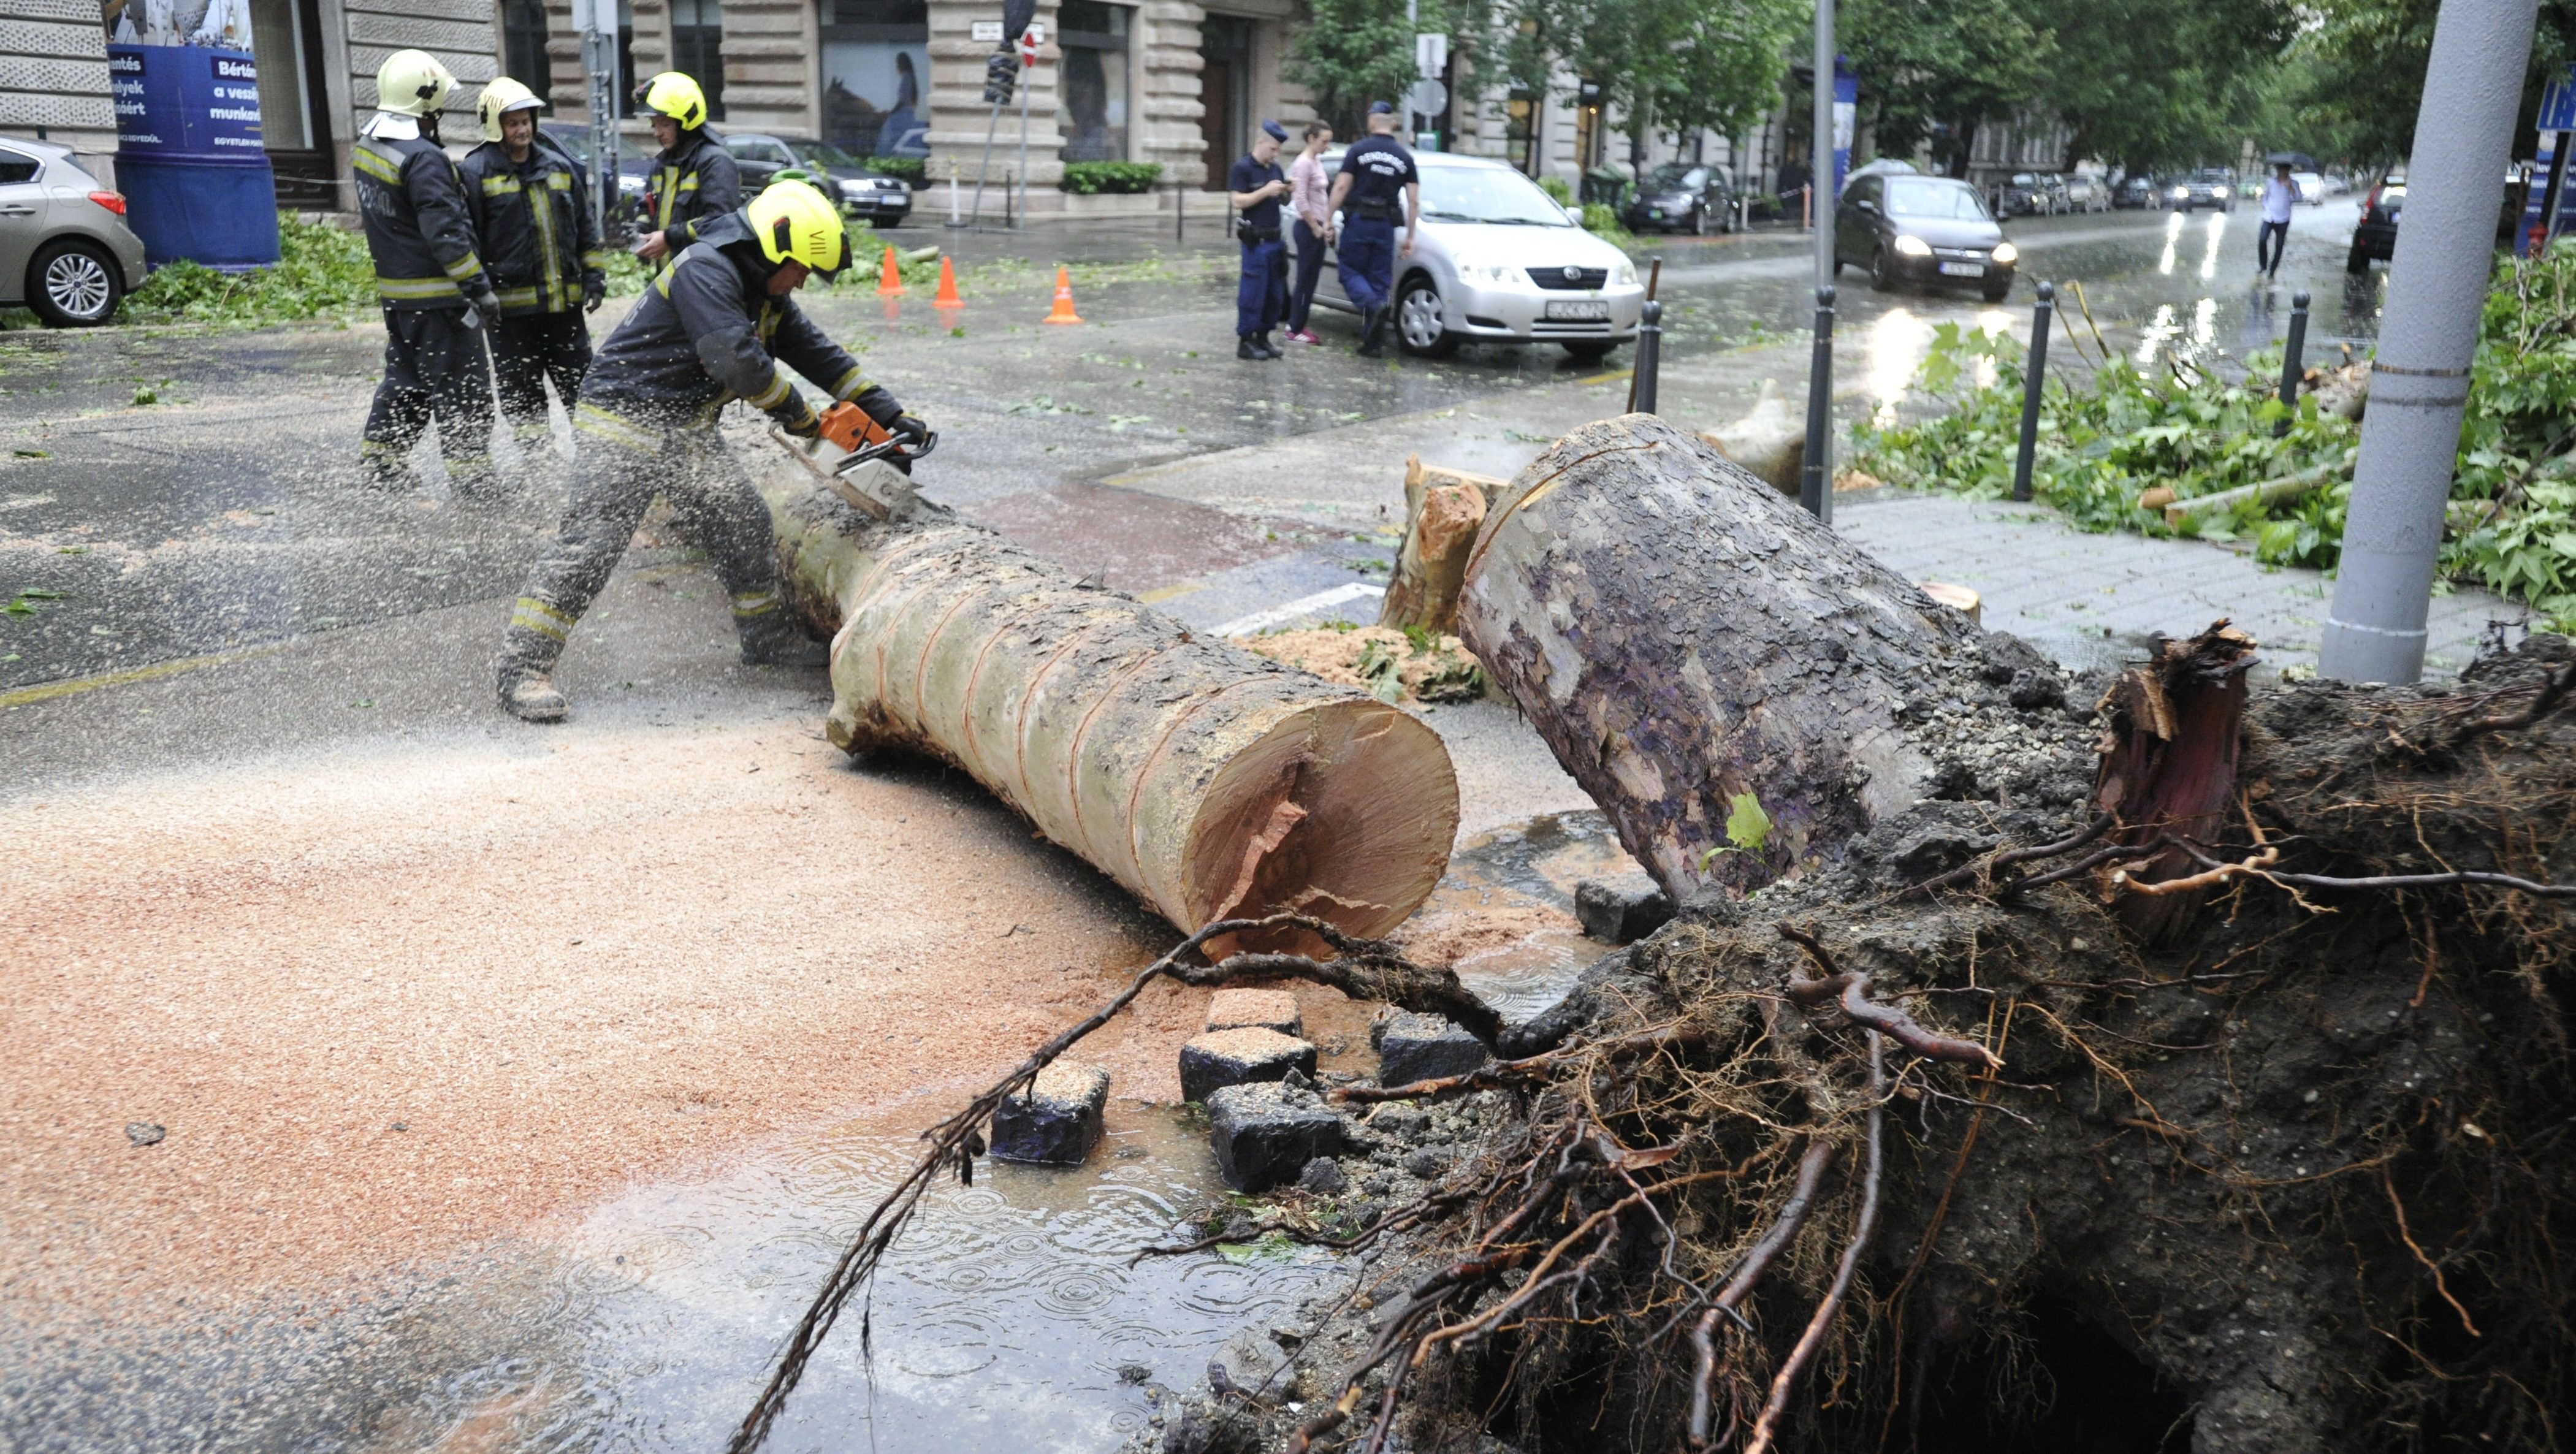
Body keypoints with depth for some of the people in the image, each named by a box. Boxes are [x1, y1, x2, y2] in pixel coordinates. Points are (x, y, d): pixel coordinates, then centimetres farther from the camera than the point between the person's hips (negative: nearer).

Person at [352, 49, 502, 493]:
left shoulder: (365, 148, 9)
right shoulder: (423, 158, -20)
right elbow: (446, 232, -22)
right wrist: (479, 287, -18)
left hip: (393, 290, 9)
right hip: (437, 296, -9)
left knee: (405, 377, 20)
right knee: (462, 389, -2)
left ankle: (381, 466, 25)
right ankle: (471, 478, 1)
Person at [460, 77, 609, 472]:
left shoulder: (559, 167, 12)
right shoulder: (475, 172, -4)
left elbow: (586, 227, 18)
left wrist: (595, 276, 11)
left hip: (565, 301, 4)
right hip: (511, 306, -4)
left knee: (581, 381, 9)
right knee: (522, 394, 2)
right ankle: (535, 453, 10)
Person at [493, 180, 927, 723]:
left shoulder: (766, 295, 10)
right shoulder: (704, 271, -21)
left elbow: (819, 354, 14)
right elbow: (739, 361, -29)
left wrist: (889, 415, 10)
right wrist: (798, 417, -16)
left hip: (689, 432, 9)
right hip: (625, 422, -9)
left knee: (744, 523, 10)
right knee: (591, 541, -13)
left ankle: (767, 637, 26)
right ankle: (523, 668, -12)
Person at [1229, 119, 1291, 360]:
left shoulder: (1275, 168, 16)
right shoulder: (1242, 168, -6)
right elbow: (1237, 201, -14)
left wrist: (1286, 191, 2)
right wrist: (1266, 191, -20)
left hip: (1275, 239, 8)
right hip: (1256, 241, -7)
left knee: (1275, 294, 9)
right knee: (1253, 293, -7)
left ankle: (1262, 337, 18)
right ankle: (1245, 342, -1)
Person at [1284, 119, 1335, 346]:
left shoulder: (1317, 162, 14)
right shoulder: (1304, 163, -14)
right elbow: (1301, 201, -19)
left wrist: (1326, 226, 12)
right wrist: (1317, 228, -15)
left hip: (1317, 228, 9)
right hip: (1308, 228, -9)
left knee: (1311, 279, 11)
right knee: (1306, 279, -4)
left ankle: (1297, 325, 18)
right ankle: (1296, 330, 1)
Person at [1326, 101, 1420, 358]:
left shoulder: (1359, 150, -2)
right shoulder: (1405, 157, 7)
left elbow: (1341, 187, -8)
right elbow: (1414, 201, 4)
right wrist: (1410, 237, 9)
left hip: (1358, 222, -3)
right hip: (1386, 226, 3)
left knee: (1350, 271, 9)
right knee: (1380, 279, 8)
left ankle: (1374, 305, -21)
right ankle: (1374, 342, 6)